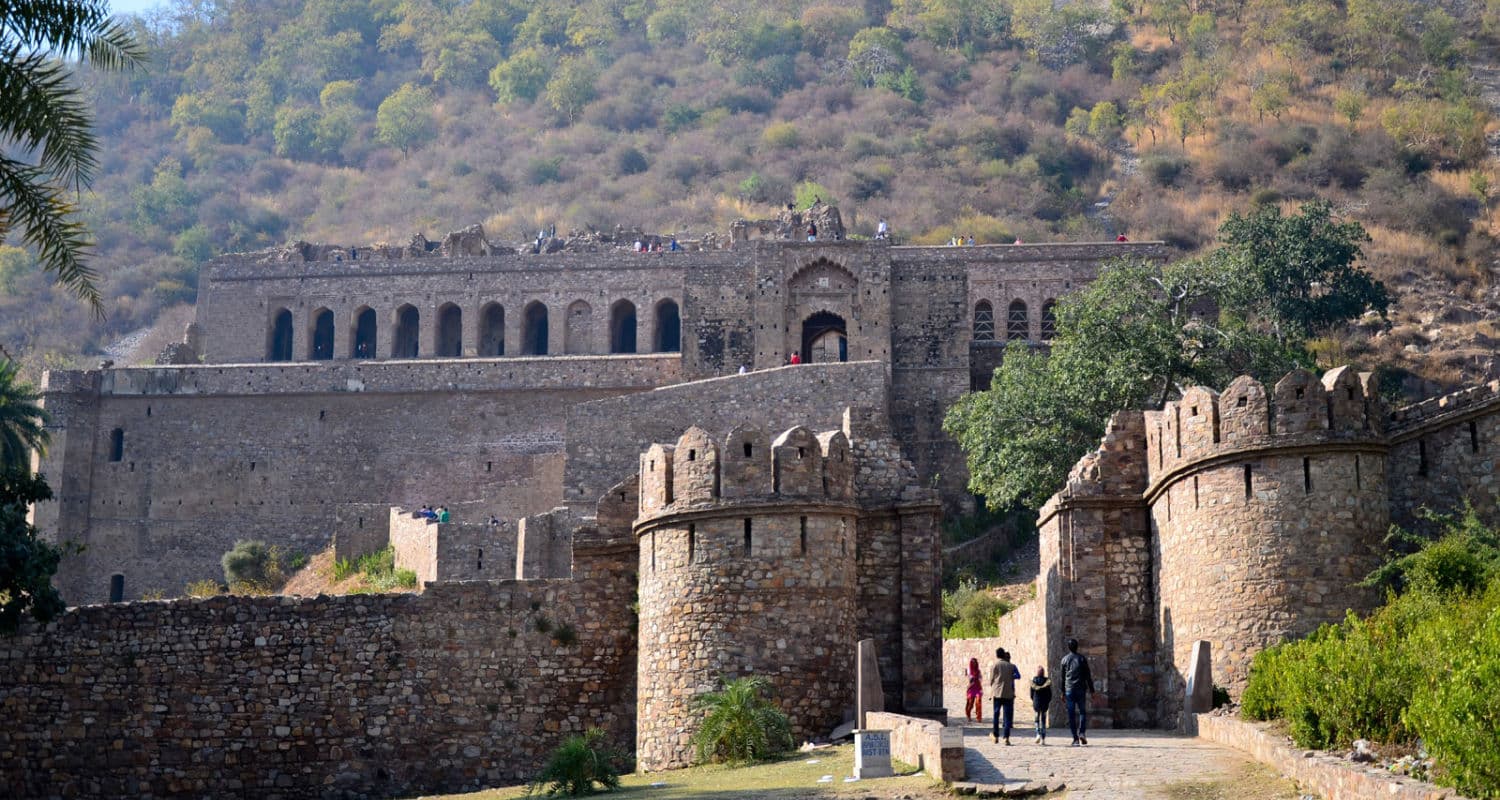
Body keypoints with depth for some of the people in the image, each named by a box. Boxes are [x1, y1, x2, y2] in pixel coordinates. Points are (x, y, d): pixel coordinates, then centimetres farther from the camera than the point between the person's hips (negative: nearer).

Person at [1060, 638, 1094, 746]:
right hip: (1081, 689, -1)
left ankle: (1075, 738, -2)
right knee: (1082, 712, 10)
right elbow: (1088, 675, -1)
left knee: (1071, 715, 2)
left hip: (1069, 690, 1)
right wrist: (1092, 690, 3)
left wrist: (1062, 692, 15)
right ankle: (1082, 732, -11)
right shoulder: (1082, 658, 1)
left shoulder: (1064, 659, 6)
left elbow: (1062, 677, 9)